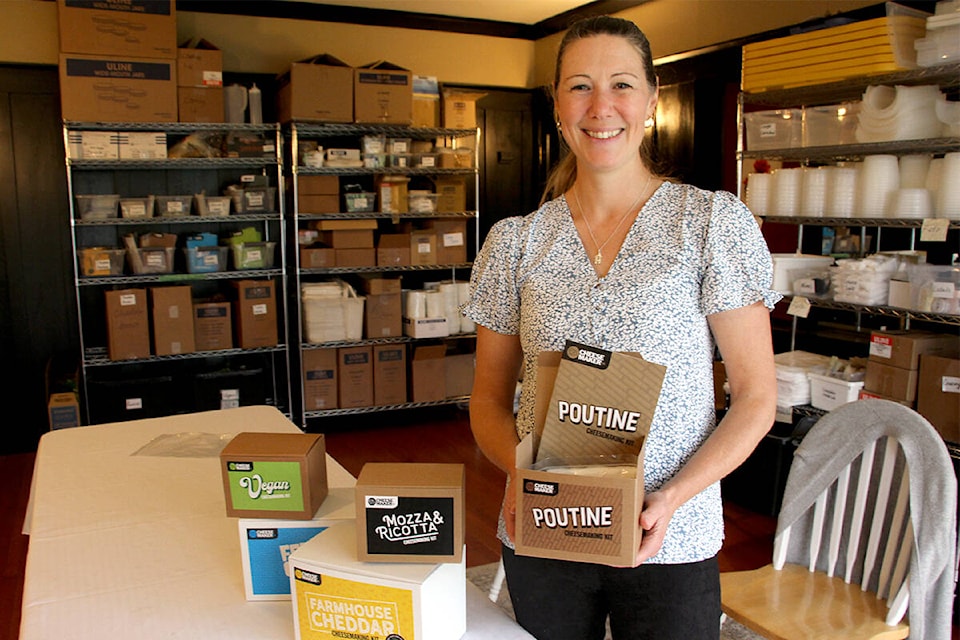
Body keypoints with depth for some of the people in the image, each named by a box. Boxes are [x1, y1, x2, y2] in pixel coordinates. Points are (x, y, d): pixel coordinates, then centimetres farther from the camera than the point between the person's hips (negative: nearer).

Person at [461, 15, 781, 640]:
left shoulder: (716, 221, -5)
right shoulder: (515, 241, 1)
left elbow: (756, 398, -4)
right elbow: (489, 399, 6)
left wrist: (672, 498, -17)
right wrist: (519, 474, -13)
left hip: (668, 543, -2)